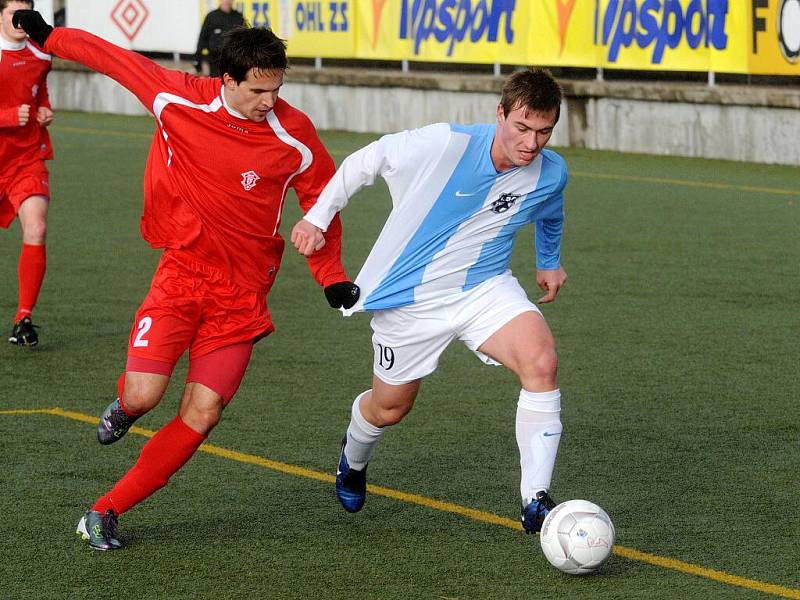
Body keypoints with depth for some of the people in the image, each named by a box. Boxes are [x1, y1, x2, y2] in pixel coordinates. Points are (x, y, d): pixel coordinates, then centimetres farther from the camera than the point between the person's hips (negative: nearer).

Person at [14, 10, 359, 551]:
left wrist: (332, 278, 2)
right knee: (143, 396, -16)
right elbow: (113, 58, 5)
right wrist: (48, 37, 14)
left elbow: (322, 202, 6)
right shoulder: (179, 100, -10)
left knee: (202, 415, -9)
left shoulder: (294, 135, -9)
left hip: (242, 293, 0)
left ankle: (107, 511, 5)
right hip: (182, 272, 0)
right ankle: (123, 405, 24)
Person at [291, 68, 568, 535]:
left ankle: (536, 503, -22)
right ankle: (354, 461, 53)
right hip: (410, 294, -2)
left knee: (541, 360, -26)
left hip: (484, 287, 2)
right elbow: (363, 163, -10)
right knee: (390, 407, 13)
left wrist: (550, 262, 30)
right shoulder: (442, 145, -27)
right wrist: (318, 217, -8)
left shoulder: (552, 174, -11)